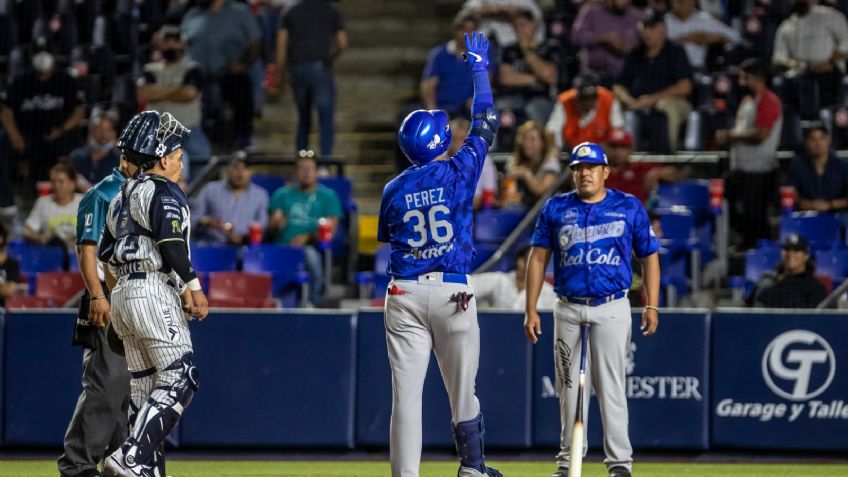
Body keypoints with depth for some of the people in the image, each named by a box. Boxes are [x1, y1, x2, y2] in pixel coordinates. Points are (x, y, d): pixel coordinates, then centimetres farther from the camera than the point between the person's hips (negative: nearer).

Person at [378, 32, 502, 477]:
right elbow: (485, 126, 9)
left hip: (404, 294, 2)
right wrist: (479, 69, 19)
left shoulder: (394, 189, 4)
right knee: (461, 388, 11)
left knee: (406, 392, -2)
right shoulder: (459, 172, -3)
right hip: (454, 292, -2)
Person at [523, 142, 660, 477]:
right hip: (568, 309, 3)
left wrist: (652, 306, -3)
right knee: (569, 386, 7)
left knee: (610, 385, -9)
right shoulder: (556, 208, 7)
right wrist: (531, 310, 1)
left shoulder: (629, 207, 3)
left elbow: (649, 257, 6)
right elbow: (538, 258, 7)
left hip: (611, 308, -2)